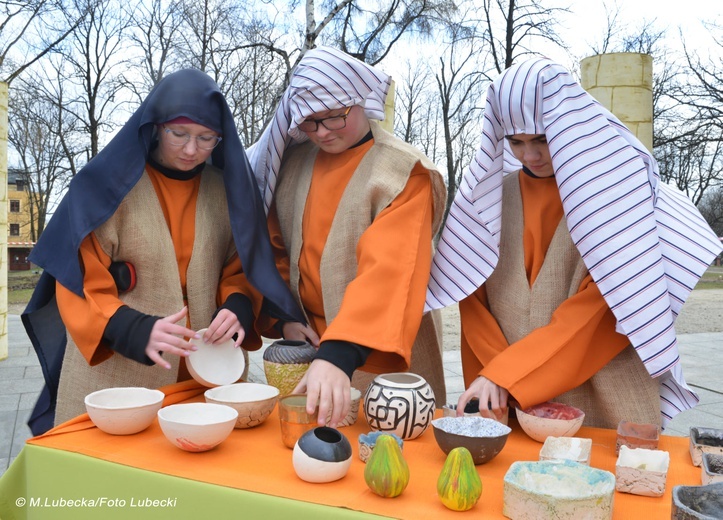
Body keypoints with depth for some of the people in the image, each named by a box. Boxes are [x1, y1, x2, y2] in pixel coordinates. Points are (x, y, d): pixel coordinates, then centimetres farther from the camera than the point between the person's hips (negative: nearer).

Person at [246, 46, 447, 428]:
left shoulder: (402, 173, -15)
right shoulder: (292, 162, 3)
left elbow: (388, 272, -28)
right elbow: (276, 248, 11)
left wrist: (339, 355, -39)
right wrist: (284, 317, -3)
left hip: (379, 353, -4)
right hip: (309, 343, 5)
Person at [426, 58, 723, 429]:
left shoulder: (617, 193, -6)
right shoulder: (492, 194, 4)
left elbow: (602, 305, -14)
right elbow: (474, 298, 3)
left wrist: (505, 374, -18)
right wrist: (492, 374, -12)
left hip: (602, 400, -2)